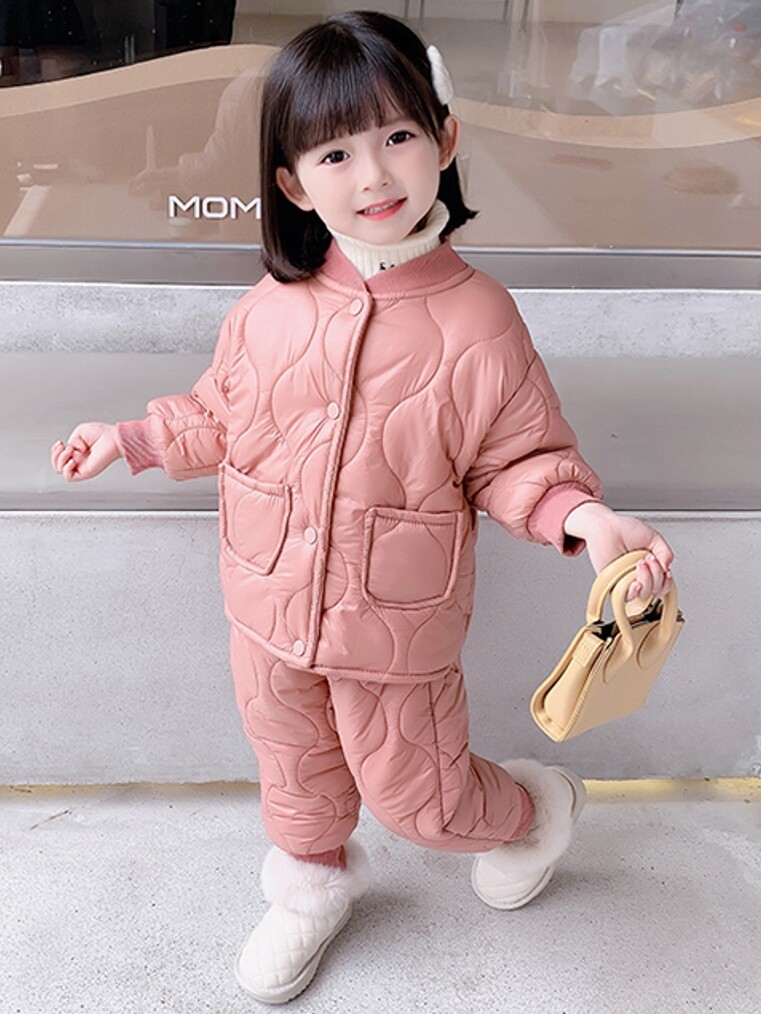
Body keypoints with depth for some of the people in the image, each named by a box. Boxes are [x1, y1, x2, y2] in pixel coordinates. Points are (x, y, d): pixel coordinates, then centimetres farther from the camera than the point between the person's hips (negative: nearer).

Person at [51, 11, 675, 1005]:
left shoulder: (476, 321, -19)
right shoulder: (273, 306, -8)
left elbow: (518, 459, -11)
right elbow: (219, 415, 8)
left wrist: (584, 516, -28)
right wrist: (131, 438, 2)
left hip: (396, 622, -4)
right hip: (269, 600, 5)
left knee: (411, 788, 13)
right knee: (292, 758, 25)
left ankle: (533, 810, 47)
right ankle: (315, 882, 56)